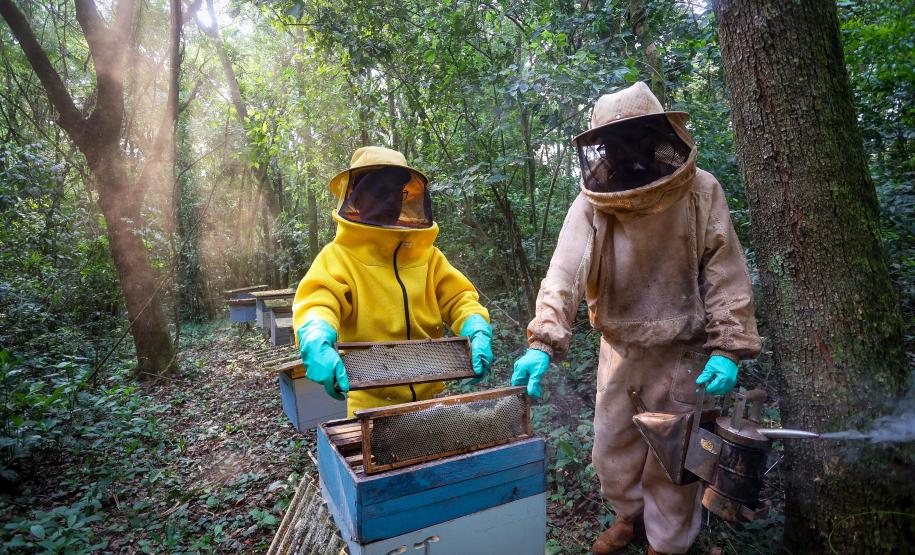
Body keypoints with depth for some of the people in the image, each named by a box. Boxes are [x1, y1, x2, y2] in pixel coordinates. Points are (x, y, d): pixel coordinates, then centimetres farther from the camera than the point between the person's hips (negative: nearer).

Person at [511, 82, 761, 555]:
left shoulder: (700, 192, -10)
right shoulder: (593, 201, -9)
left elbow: (726, 276, -7)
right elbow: (565, 273, -20)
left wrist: (728, 348, -14)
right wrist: (542, 343, -31)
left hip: (681, 352, -2)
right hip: (620, 350, 2)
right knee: (611, 448, 18)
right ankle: (629, 513, 48)